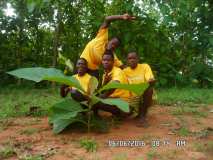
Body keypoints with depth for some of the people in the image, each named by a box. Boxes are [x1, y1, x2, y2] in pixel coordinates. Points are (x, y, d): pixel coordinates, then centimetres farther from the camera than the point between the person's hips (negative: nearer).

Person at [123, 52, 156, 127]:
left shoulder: (145, 66, -5)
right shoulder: (125, 71, 3)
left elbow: (151, 80, -18)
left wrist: (151, 81, -40)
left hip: (145, 97, -2)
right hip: (132, 98, 2)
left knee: (149, 89, -34)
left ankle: (143, 116, -19)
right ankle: (139, 111, 13)